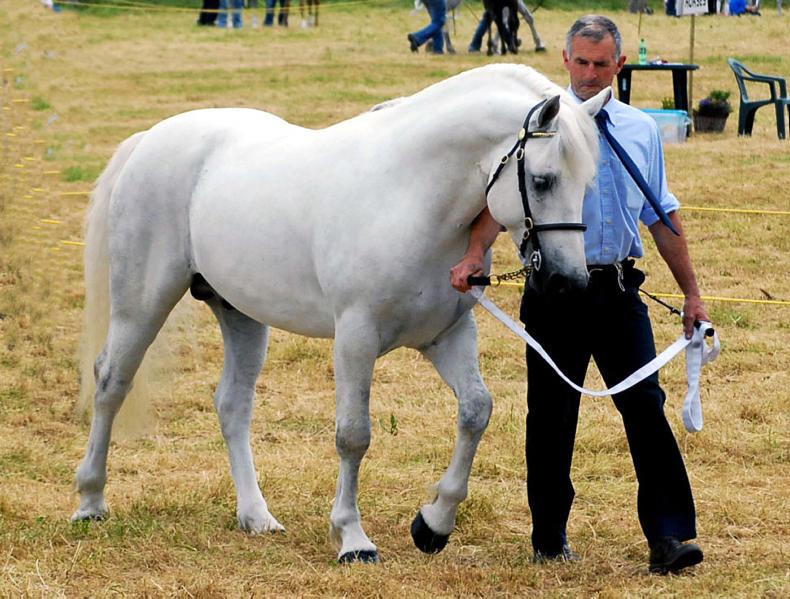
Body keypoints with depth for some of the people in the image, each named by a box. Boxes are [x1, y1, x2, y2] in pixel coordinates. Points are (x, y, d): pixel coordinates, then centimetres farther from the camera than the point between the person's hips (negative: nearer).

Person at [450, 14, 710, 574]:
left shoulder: (641, 130, 12)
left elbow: (663, 218, 18)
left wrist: (691, 292, 17)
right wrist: (475, 253, -27)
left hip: (620, 291, 2)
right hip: (556, 292, -2)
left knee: (646, 407, -6)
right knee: (552, 416, 4)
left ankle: (669, 535, -8)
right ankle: (550, 536, 16)